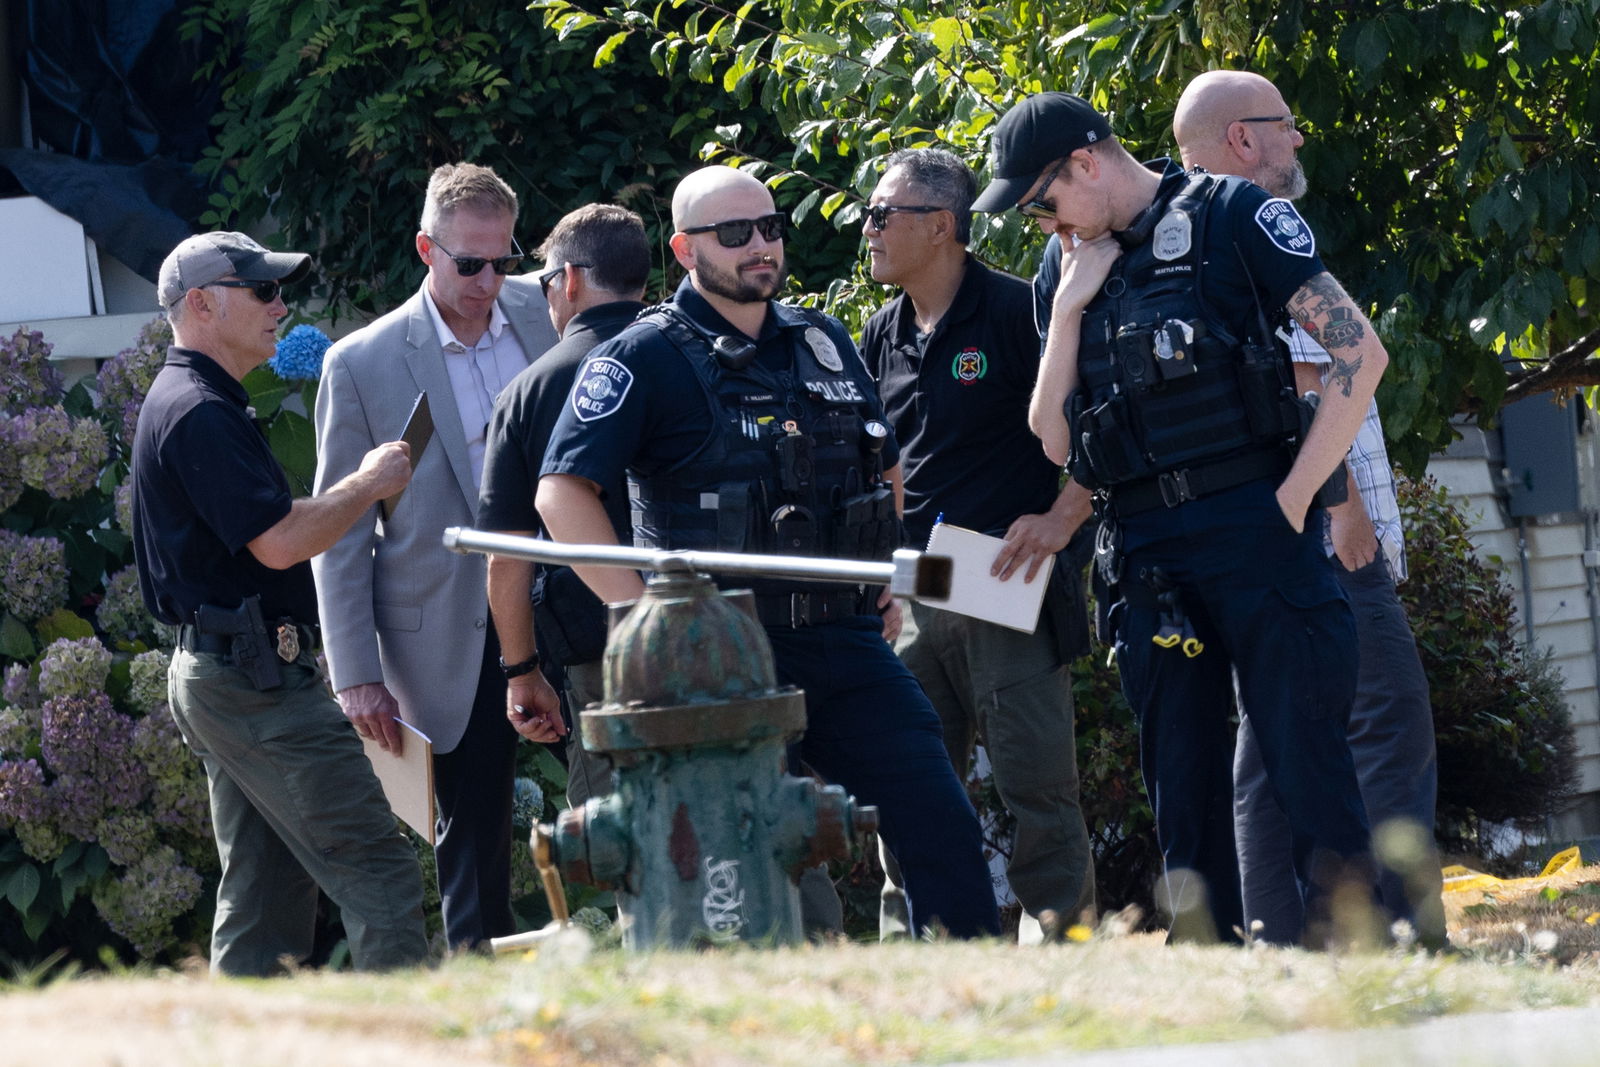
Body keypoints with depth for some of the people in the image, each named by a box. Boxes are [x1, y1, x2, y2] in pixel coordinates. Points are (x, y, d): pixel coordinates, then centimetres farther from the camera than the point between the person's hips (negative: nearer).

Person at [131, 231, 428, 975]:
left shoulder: (184, 404, 20)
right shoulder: (200, 413, -15)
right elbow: (278, 541, -22)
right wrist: (368, 483, -10)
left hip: (217, 680, 11)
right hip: (254, 679, -11)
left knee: (266, 897, 10)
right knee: (376, 874, -13)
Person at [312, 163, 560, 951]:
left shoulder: (543, 315, 4)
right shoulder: (361, 366, -4)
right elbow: (340, 537, -1)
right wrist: (356, 676, -6)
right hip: (453, 642, -3)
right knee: (472, 837, 2)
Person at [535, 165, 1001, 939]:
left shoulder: (824, 343, 15)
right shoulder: (646, 358, -4)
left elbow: (884, 468, 30)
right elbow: (562, 492, -11)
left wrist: (886, 580, 17)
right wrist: (644, 612, -16)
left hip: (844, 641, 5)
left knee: (941, 824, -3)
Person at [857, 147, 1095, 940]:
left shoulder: (1017, 313, -6)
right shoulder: (884, 338, 14)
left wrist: (1060, 520, -17)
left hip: (1009, 582, -7)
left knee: (1034, 774, -7)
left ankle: (1056, 930, -1)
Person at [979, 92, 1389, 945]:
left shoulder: (1228, 217, 0)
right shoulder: (1074, 268, 17)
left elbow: (1359, 352, -6)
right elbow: (1054, 440, 12)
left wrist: (1294, 496, -9)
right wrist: (1070, 305, 3)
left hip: (1254, 530, -6)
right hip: (1148, 556, 6)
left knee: (1308, 763, -8)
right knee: (1182, 784, 4)